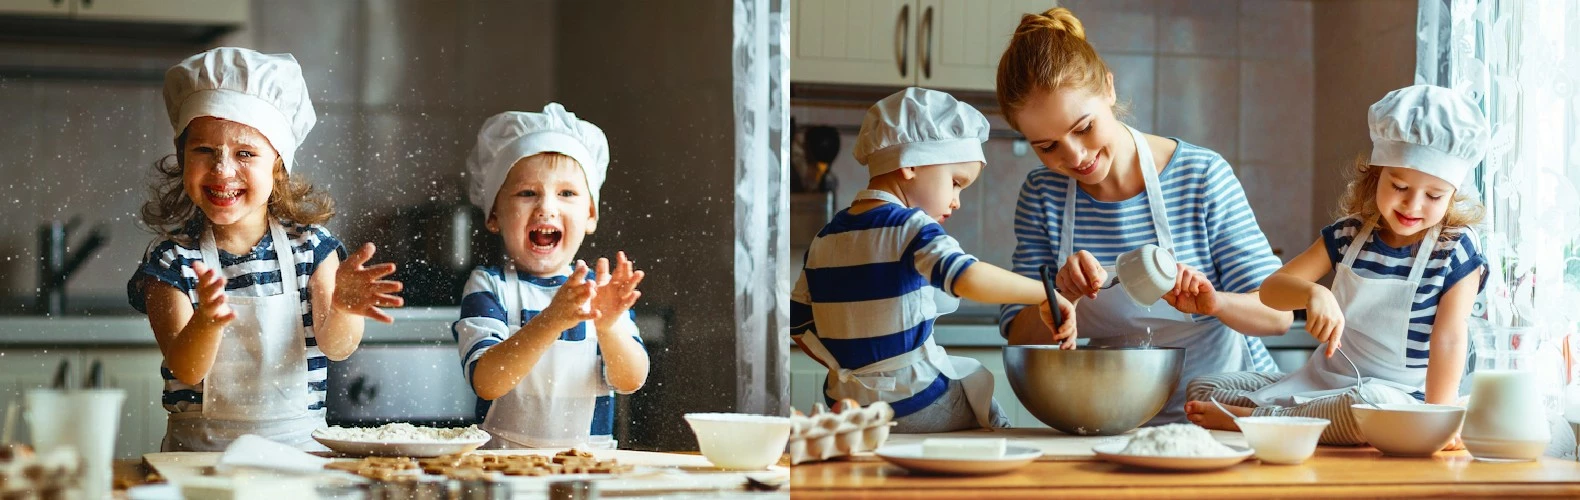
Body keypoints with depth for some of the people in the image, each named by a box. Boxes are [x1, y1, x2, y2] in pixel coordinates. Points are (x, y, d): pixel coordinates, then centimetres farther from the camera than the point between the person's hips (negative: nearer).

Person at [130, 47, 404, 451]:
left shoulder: (310, 244, 4)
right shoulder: (171, 259, 0)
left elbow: (334, 347, -5)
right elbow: (186, 371, -9)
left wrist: (342, 308, -28)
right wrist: (205, 323, -31)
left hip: (299, 444, 1)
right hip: (200, 449, -1)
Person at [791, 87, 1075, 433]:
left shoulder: (826, 238, 9)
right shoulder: (910, 227, -13)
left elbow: (798, 321, 14)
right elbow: (965, 277, -31)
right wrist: (1046, 294, -25)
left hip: (849, 408, 7)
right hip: (916, 408, -7)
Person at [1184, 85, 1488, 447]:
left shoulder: (1456, 251, -6)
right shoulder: (1349, 234, 4)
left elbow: (1448, 339, -13)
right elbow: (1271, 289, -1)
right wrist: (1313, 293, -25)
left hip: (1399, 395, -5)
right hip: (1321, 381, 5)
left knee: (1370, 405, -43)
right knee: (1203, 389, 0)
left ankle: (1250, 419, -27)